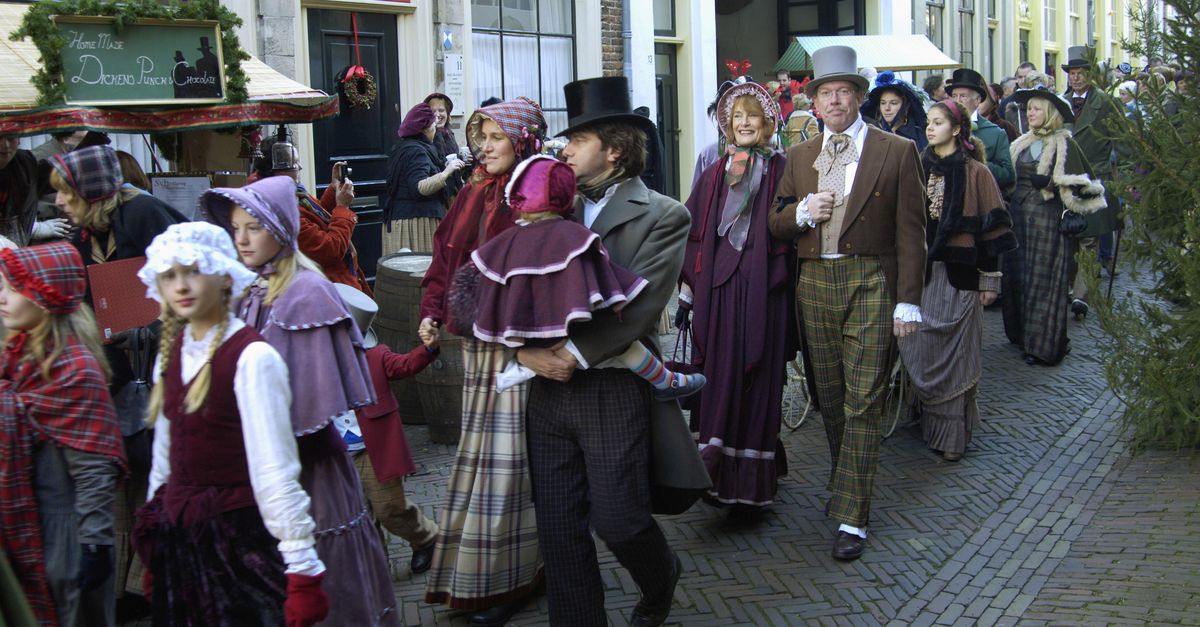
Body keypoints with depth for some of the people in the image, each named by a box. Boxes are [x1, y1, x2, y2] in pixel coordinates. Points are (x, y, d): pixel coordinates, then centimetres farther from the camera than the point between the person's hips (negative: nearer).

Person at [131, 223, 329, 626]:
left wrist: (301, 570, -17)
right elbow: (165, 455, 12)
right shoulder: (171, 354, 5)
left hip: (240, 541, -6)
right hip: (179, 543, 6)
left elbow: (275, 470, -18)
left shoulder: (251, 358, -16)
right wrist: (155, 555, 16)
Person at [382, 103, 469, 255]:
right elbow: (420, 188, -24)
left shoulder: (403, 147, 17)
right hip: (416, 222, -10)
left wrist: (442, 165, 32)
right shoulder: (416, 151, -14)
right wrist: (446, 172, -24)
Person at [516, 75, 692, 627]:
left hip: (613, 389, -5)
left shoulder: (662, 217, -3)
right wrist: (525, 348, -11)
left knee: (617, 520, 2)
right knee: (558, 529, 7)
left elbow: (639, 306, -14)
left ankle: (660, 578, 34)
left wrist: (574, 355, -19)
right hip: (549, 386, 5)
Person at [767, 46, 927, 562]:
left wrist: (908, 301, -8)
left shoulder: (897, 152, -1)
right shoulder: (800, 156, 12)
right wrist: (801, 213, -9)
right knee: (830, 398, 13)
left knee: (862, 402, -6)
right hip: (815, 284, 4)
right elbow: (775, 224, 14)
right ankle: (845, 483, 33)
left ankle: (851, 517, -3)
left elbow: (911, 231, -3)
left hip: (870, 285, -4)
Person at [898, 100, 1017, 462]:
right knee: (922, 348, 5)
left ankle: (953, 433, 4)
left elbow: (989, 228, -4)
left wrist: (990, 279, -6)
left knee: (955, 351, -2)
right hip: (922, 271, 5)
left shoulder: (975, 173, -4)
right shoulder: (919, 168, 10)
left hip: (959, 272, -4)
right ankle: (931, 422, 18)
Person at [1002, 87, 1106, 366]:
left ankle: (1043, 344, 3)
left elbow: (1077, 184, -10)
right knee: (1017, 276, 10)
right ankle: (1022, 334, 22)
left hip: (1048, 217, -7)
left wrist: (1050, 183, -19)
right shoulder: (1022, 143, 14)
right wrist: (1008, 202, 14)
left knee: (1044, 279, -3)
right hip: (1019, 215, 7)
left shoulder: (1063, 144, -8)